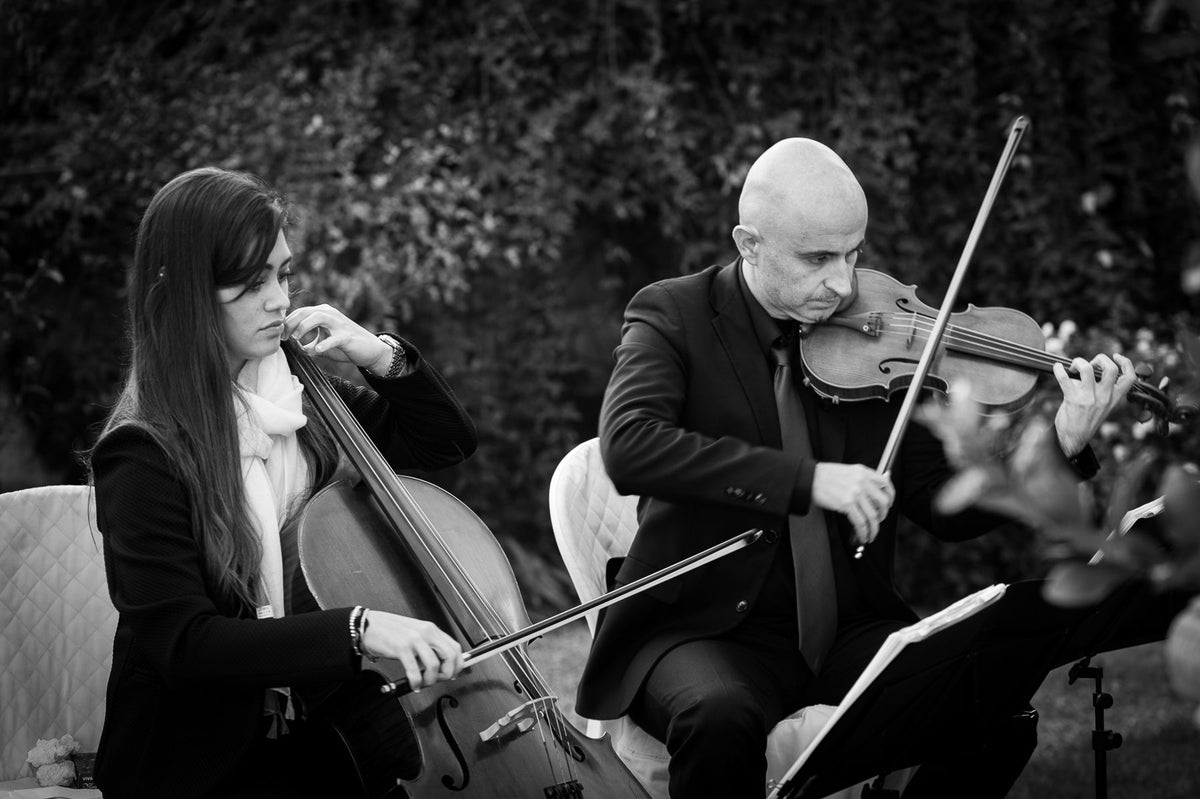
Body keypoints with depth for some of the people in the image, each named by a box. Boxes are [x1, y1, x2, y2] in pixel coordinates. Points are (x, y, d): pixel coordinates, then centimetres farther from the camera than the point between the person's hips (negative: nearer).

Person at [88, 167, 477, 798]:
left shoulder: (300, 403, 4)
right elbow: (181, 640, -23)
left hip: (324, 729, 7)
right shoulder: (144, 456, -15)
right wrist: (357, 628, -33)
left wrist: (383, 358, -3)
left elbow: (448, 441, 16)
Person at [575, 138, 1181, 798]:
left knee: (998, 708, -20)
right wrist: (805, 479, -30)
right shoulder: (674, 316, -4)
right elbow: (628, 445, -24)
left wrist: (1061, 447, -10)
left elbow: (946, 508, 6)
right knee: (721, 717, -37)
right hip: (702, 632, -3)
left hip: (851, 634, 4)